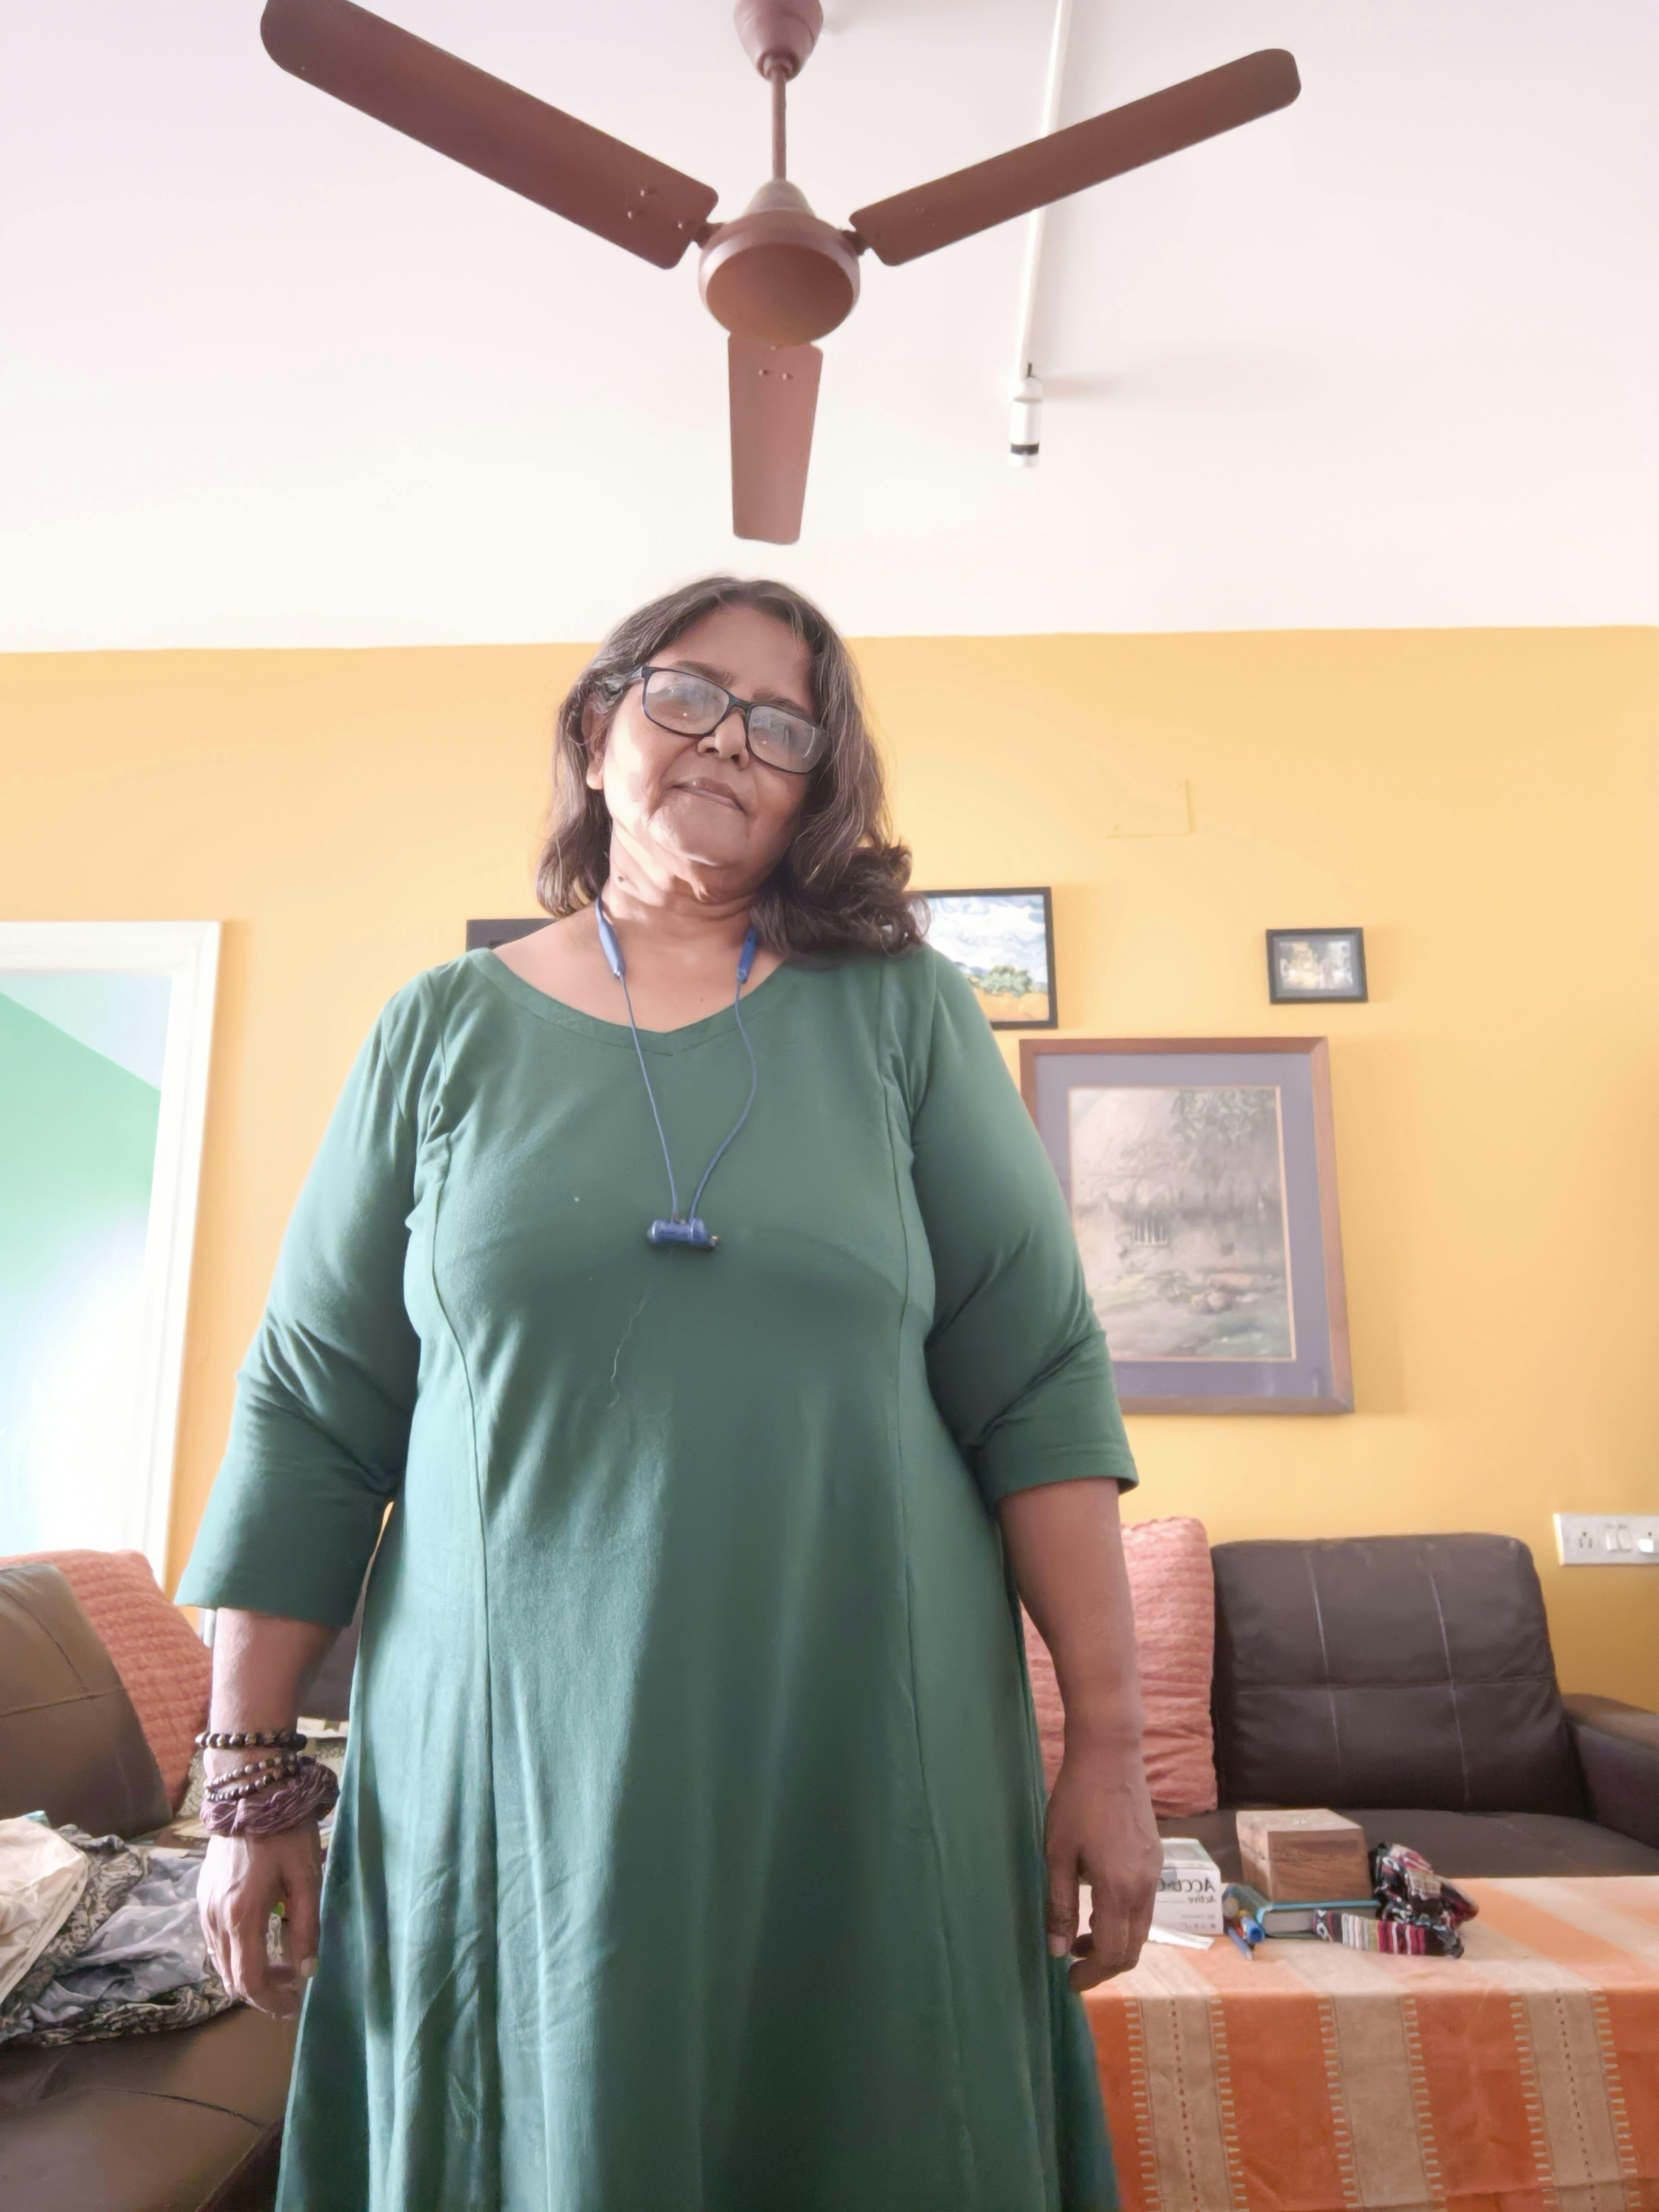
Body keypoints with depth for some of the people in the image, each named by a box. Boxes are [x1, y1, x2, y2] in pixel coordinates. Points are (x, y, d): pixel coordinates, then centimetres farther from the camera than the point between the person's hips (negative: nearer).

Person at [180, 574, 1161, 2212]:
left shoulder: (903, 1012, 2)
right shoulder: (447, 1028, 4)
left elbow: (1037, 1385, -2)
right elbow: (309, 1417, 5)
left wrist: (1107, 1742, -5)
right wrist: (249, 1777, 5)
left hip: (866, 1772, 0)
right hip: (507, 1772, 1)